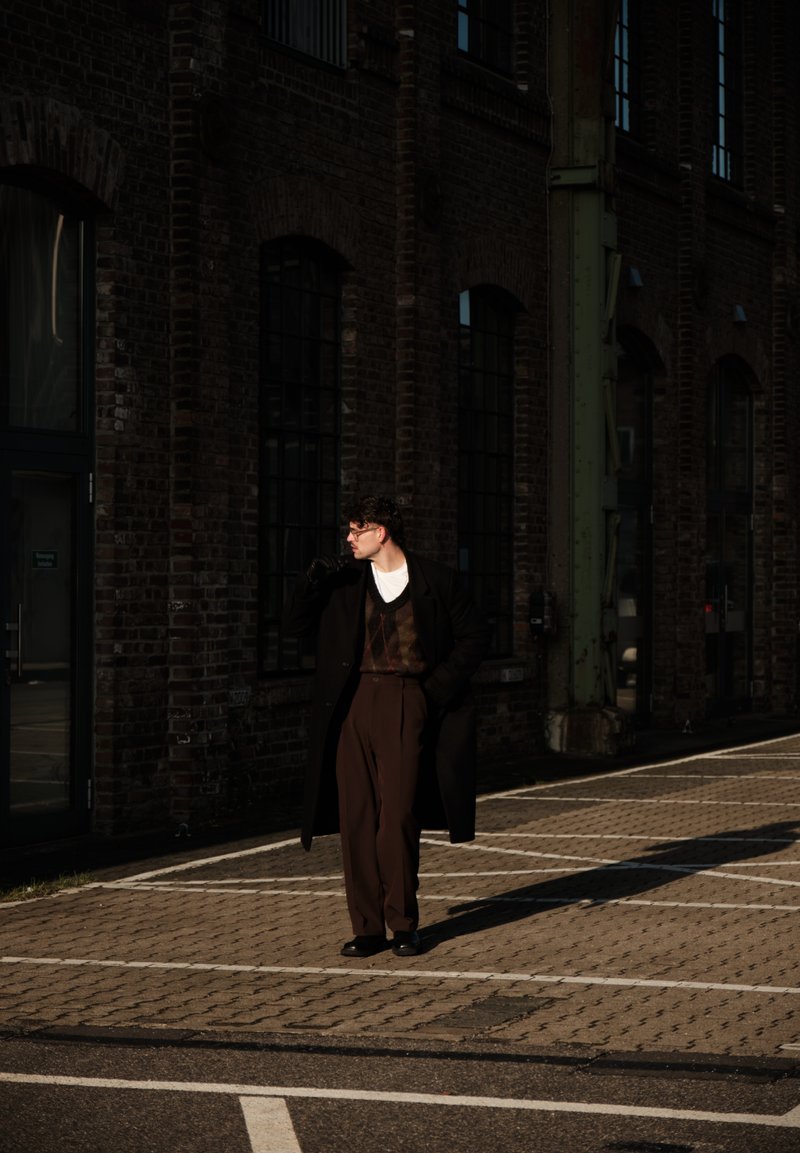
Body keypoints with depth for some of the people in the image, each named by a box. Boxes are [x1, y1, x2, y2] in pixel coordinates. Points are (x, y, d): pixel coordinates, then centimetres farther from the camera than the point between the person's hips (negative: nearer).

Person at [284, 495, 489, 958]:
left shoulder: (435, 580, 5)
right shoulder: (345, 582, 13)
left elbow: (476, 636, 9)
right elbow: (297, 623, 15)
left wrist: (440, 685, -2)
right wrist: (314, 577, 0)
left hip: (406, 702, -3)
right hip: (354, 703, 3)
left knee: (398, 815, -10)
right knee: (356, 816, 0)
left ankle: (403, 923, 2)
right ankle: (367, 927, 7)